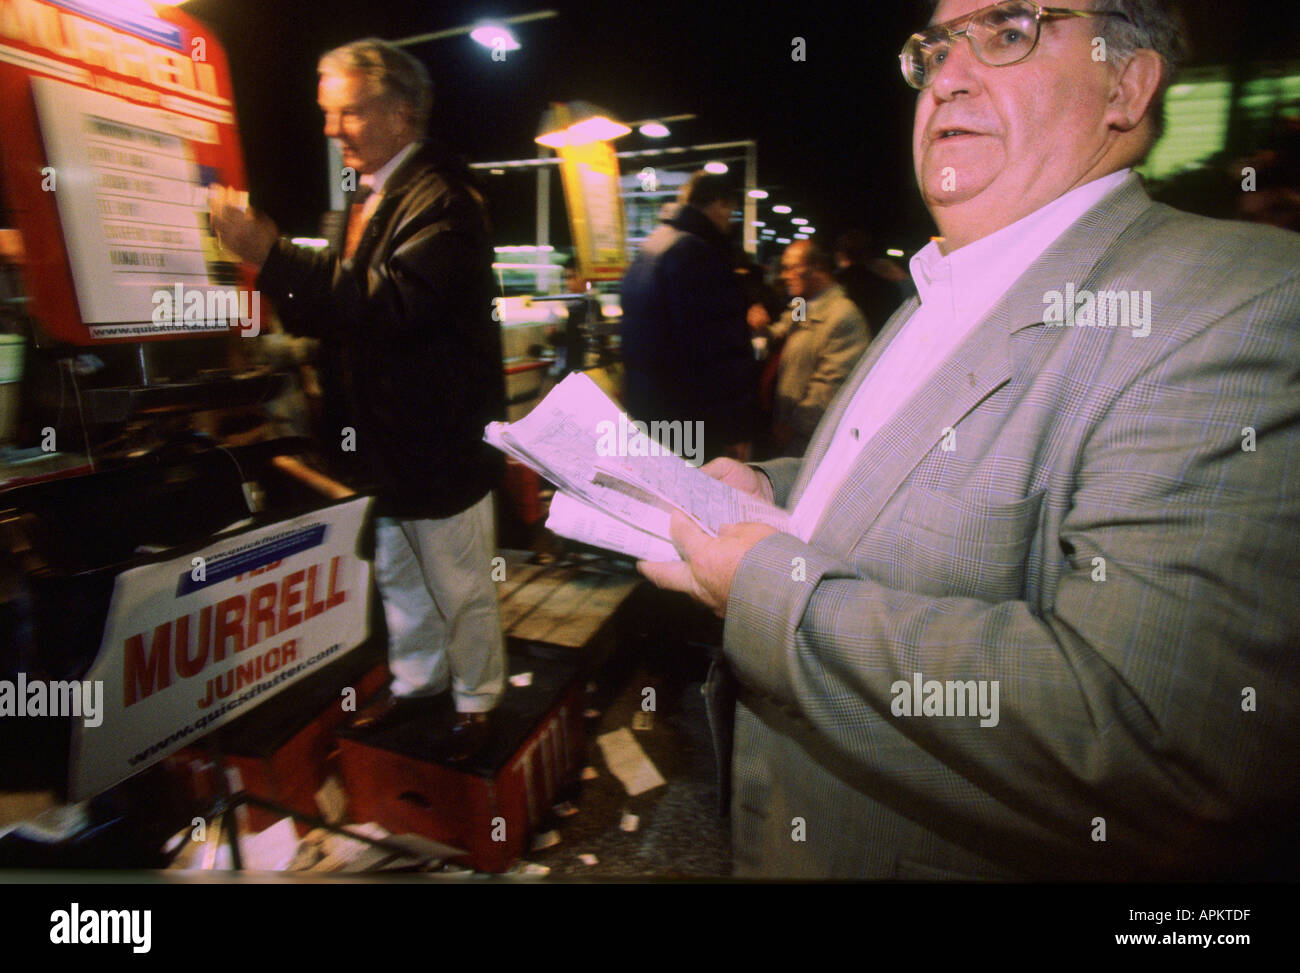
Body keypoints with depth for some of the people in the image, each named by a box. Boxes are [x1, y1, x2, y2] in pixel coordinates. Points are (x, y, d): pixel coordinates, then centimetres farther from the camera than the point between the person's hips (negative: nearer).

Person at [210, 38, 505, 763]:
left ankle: (477, 699, 30)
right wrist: (273, 256, 3)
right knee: (397, 575, 23)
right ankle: (418, 682, 44)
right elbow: (347, 304, 16)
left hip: (440, 439, -9)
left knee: (460, 586, 8)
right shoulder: (371, 195, 13)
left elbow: (395, 301, -30)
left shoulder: (441, 197, -17)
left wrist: (273, 254, -28)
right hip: (386, 437, 10)